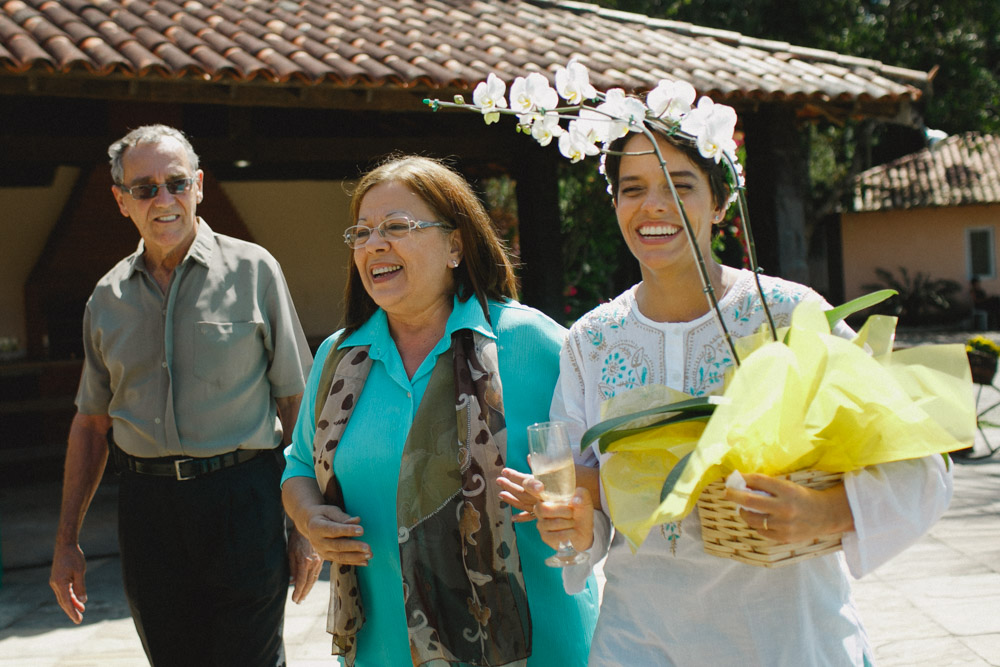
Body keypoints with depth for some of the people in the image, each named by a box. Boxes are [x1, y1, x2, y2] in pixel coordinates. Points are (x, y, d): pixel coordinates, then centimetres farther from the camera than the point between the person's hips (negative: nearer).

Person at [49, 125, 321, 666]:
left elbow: (296, 401, -2)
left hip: (242, 499, -3)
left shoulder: (252, 270, -2)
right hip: (147, 505, 4)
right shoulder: (107, 298, 10)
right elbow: (92, 422, 17)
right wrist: (66, 541, 15)